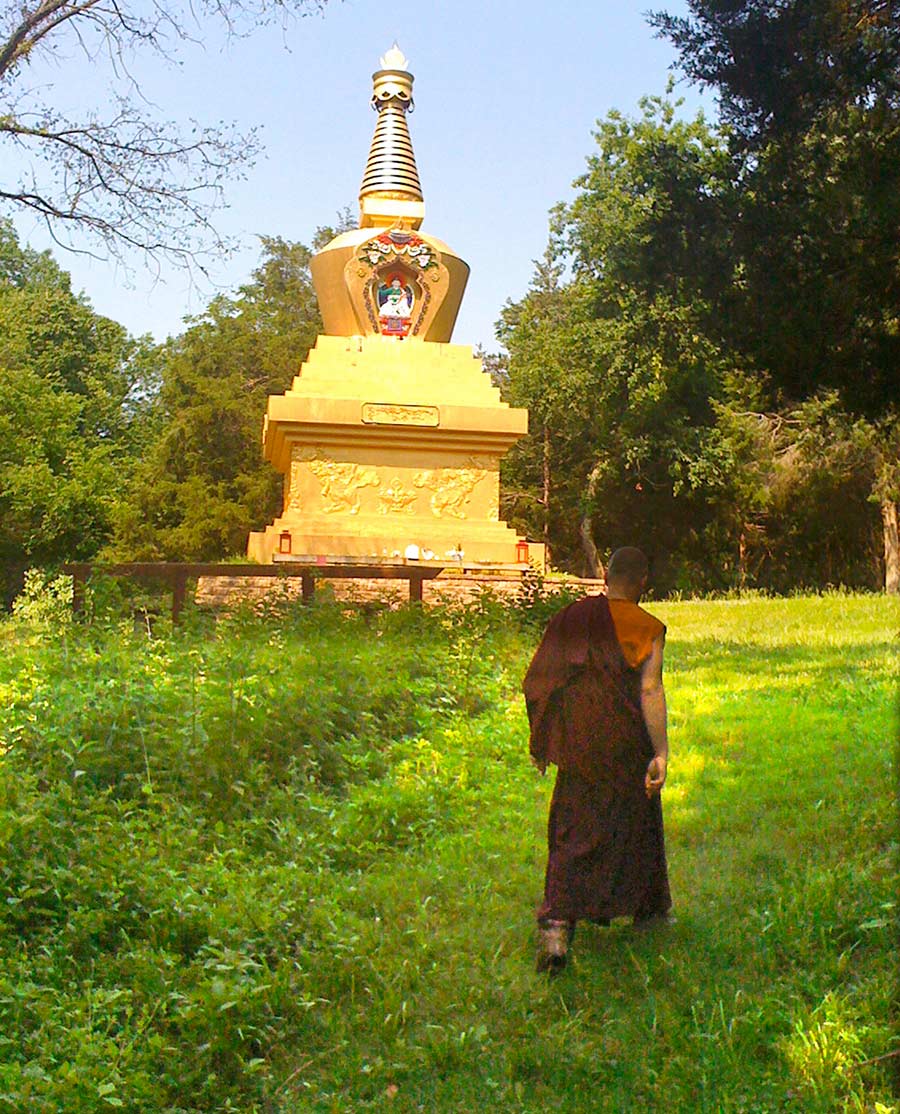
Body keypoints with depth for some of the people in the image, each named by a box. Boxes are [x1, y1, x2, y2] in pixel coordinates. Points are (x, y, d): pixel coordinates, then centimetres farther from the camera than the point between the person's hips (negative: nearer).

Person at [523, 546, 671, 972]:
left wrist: (541, 741, 15)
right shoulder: (647, 629, -7)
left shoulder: (571, 617, 2)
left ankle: (556, 928, -9)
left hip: (577, 745, 2)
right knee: (635, 822, 19)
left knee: (572, 833, 6)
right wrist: (661, 752, -17)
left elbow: (539, 680, 5)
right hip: (626, 743, -2)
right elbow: (650, 690, -17)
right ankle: (647, 909, 37)